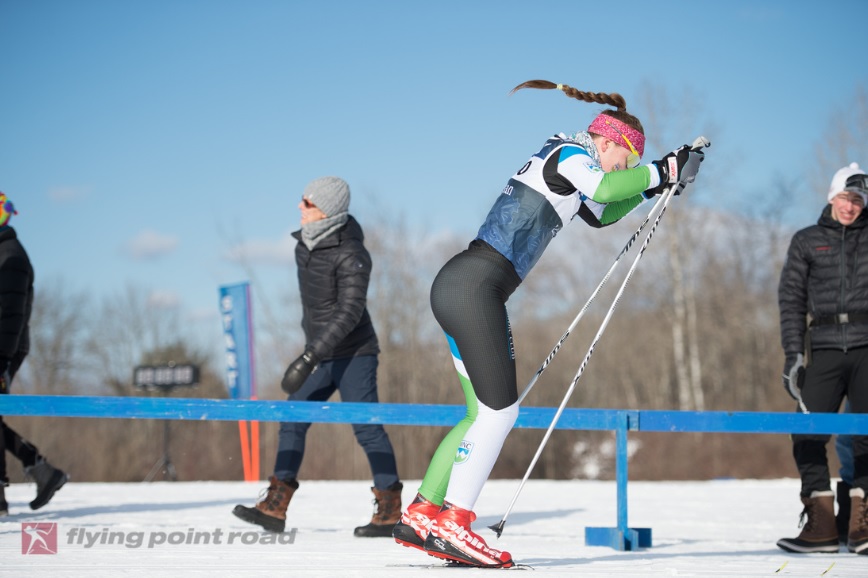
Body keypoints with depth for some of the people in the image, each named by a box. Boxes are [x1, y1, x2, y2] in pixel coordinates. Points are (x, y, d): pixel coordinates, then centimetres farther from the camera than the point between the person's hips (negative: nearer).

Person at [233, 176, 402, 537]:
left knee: (366, 428, -8)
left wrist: (308, 358, -32)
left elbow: (350, 312, -26)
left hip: (353, 354, -8)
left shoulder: (351, 255, -20)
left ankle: (390, 511, 0)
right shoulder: (305, 243, 5)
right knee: (292, 420, 2)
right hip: (320, 355, 8)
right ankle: (275, 507, 2)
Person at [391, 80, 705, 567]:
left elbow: (601, 213, 37)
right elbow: (605, 187, -25)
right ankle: (454, 524, -9)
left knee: (488, 413, 11)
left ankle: (421, 516, 12)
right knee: (499, 411, -9)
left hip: (461, 288, 10)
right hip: (476, 285, -10)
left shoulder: (566, 168, 23)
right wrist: (661, 172, -12)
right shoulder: (569, 152, -4)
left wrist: (656, 182, 27)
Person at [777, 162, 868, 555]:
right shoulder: (806, 242, 13)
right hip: (826, 347, 1)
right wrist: (793, 354, 0)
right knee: (807, 434, -8)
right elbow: (792, 300, 9)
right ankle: (821, 524, -5)